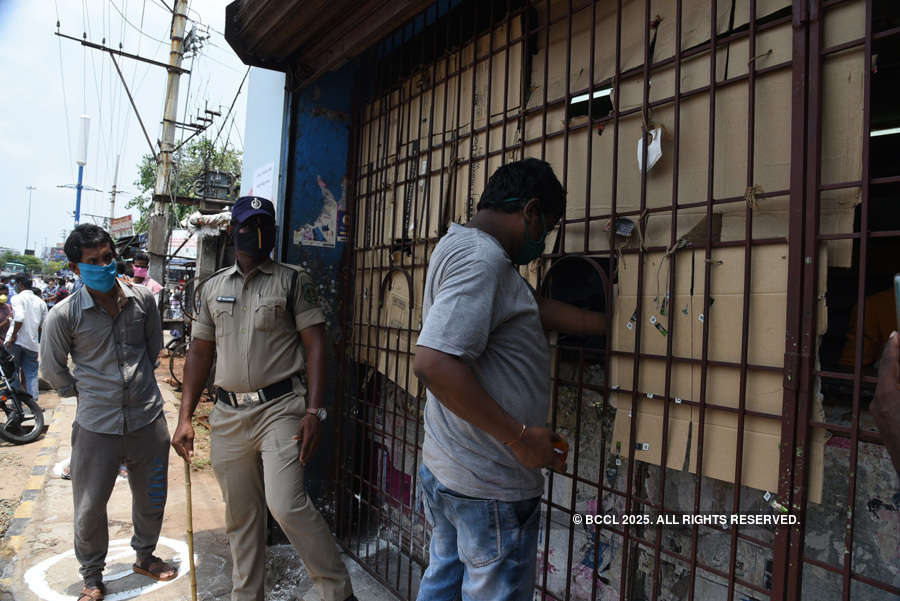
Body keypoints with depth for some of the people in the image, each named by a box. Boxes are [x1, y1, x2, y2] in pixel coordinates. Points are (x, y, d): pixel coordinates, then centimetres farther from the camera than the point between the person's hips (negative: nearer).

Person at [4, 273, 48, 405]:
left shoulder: (18, 298, -7)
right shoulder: (40, 301, 10)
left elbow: (19, 318, -22)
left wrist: (13, 336, -14)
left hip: (16, 341, -4)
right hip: (32, 342, 4)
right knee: (31, 373, 9)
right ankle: (33, 400, 4)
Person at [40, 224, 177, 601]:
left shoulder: (141, 299, -2)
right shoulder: (64, 315, -11)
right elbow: (52, 370, 3)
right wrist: (88, 393, 8)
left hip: (148, 418, 3)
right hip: (96, 425, -2)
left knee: (151, 498, 17)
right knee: (90, 507, 9)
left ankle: (145, 556, 43)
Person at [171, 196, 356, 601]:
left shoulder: (293, 281, 0)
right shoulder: (212, 288, 13)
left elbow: (315, 345, -5)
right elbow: (200, 352, 16)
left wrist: (314, 411, -14)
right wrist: (185, 418, 10)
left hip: (280, 408, -4)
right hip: (228, 416, 5)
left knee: (286, 504, -16)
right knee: (240, 518, 13)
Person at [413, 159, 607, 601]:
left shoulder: (459, 245, 11)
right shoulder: (483, 258, -21)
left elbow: (537, 309, 13)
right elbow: (433, 362, -32)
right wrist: (520, 436, -25)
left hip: (443, 468, 10)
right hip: (489, 486, -10)